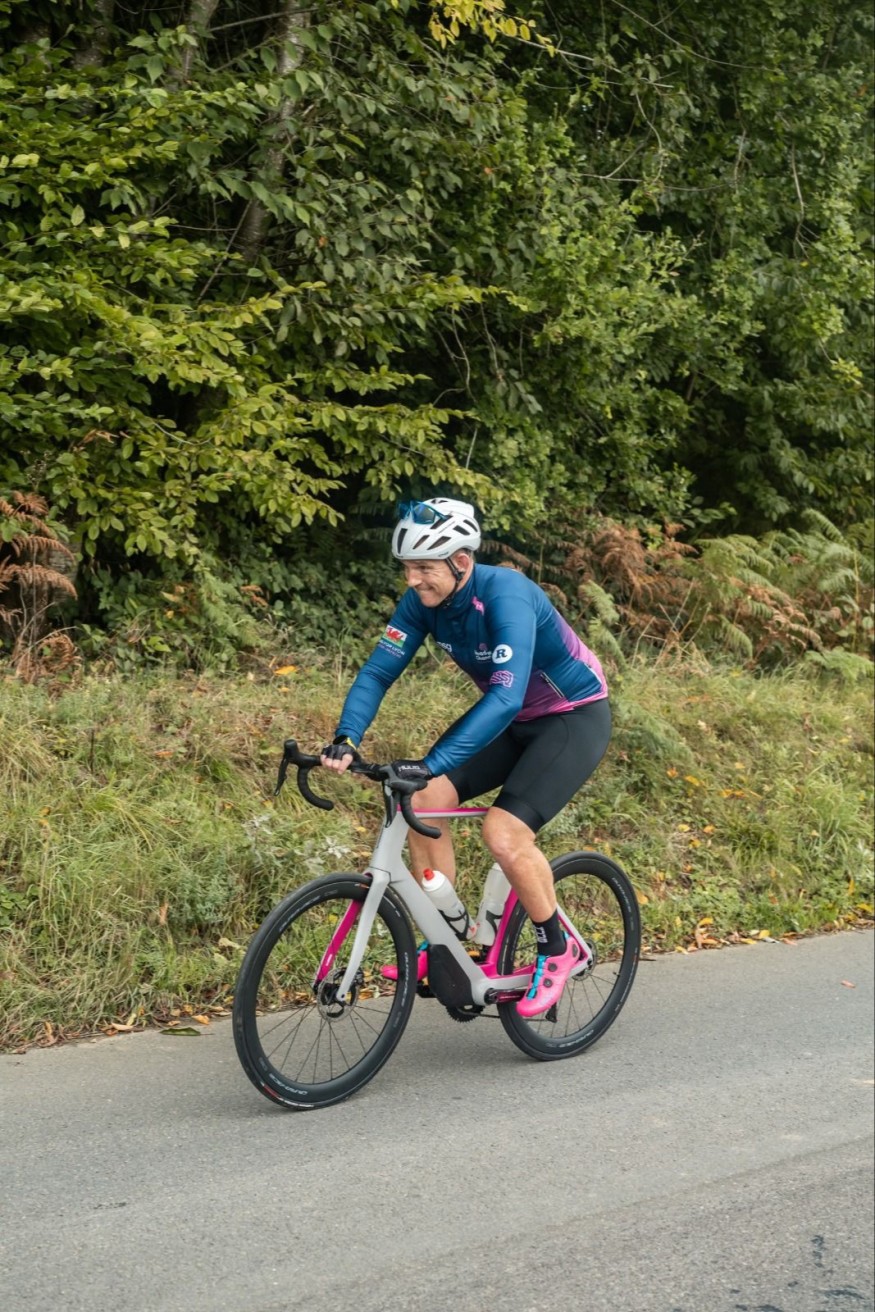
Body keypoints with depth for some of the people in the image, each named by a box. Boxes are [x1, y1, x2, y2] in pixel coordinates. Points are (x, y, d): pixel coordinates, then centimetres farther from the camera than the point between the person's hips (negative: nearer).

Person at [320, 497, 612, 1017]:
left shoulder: (506, 597, -32)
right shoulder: (424, 601, -11)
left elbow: (506, 696, -43)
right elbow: (378, 671, -13)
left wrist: (432, 763, -51)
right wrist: (346, 739, -31)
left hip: (575, 717, -7)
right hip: (512, 719, 7)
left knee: (504, 832, -23)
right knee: (424, 798, -13)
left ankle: (558, 949, 0)